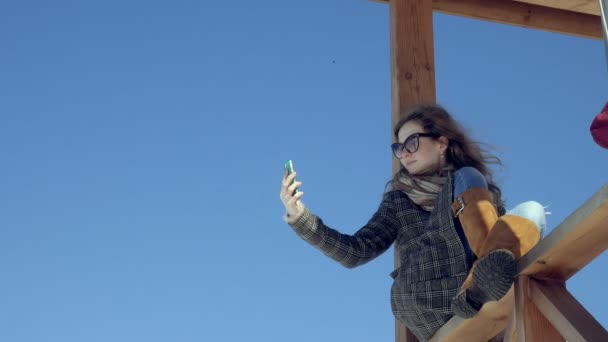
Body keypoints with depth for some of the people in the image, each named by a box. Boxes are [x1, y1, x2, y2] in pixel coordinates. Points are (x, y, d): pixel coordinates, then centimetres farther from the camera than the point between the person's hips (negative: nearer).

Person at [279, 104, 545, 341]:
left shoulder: (485, 192, 29)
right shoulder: (400, 199, 25)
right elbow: (355, 252, 13)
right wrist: (299, 216, 2)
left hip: (484, 312, 2)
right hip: (422, 299, -1)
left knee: (532, 209, -17)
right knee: (467, 178, -9)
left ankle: (480, 290, -46)